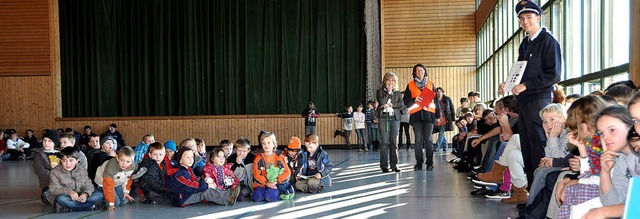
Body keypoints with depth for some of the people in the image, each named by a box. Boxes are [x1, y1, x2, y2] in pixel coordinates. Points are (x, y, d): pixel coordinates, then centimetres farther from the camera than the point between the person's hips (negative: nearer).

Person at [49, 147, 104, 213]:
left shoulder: (82, 171, 8)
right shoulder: (55, 172, -1)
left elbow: (88, 185, 1)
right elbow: (54, 188, -13)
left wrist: (85, 194, -24)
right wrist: (69, 192, -32)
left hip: (80, 198, 3)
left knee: (100, 195, -18)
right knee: (61, 199, -39)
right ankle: (90, 206, -28)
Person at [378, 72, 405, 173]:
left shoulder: (397, 93, 17)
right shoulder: (380, 91, 10)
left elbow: (402, 105, 2)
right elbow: (382, 102, -8)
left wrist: (391, 105, -7)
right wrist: (388, 91, -3)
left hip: (395, 118, 2)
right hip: (383, 118, -2)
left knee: (394, 143, -1)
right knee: (384, 143, -6)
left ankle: (394, 165, 2)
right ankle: (384, 166, -3)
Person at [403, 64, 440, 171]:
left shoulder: (430, 84, 12)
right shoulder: (410, 85, 9)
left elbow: (436, 100, 13)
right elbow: (405, 101, 7)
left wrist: (438, 115, 9)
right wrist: (414, 100, -13)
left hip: (428, 114, 0)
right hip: (416, 114, 0)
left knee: (428, 139, -2)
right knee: (418, 140, 1)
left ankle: (430, 163, 3)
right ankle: (419, 162, 7)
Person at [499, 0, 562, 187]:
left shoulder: (548, 41, -5)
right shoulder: (525, 44, 19)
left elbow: (553, 75, -13)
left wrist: (525, 86, -15)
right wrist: (506, 84, 6)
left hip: (539, 100, -8)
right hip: (524, 101, 8)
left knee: (538, 148, -8)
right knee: (527, 149, 9)